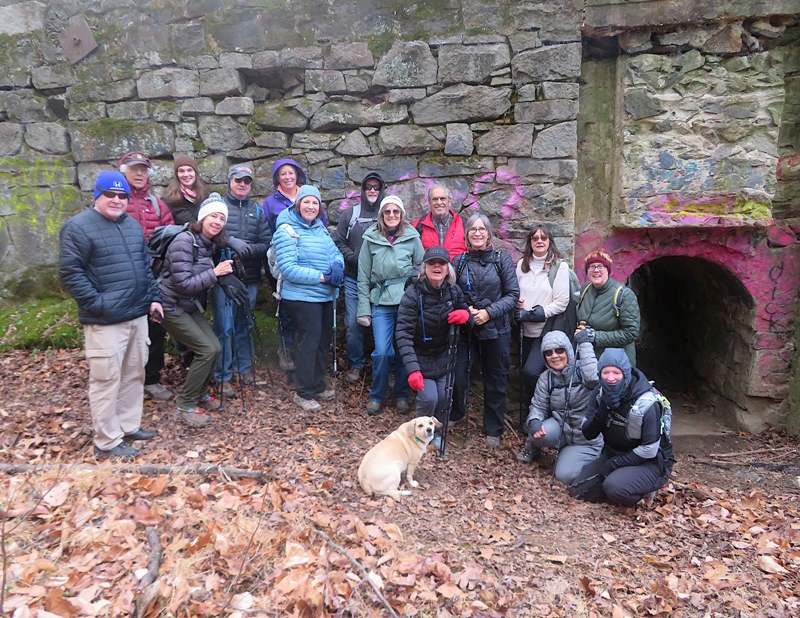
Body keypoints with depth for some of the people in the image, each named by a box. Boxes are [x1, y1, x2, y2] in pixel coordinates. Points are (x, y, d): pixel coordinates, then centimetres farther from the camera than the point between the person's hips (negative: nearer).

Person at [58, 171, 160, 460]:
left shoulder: (133, 225, 15)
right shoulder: (79, 227, -9)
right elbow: (69, 272, -13)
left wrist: (153, 298, 13)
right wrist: (97, 304, -17)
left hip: (137, 315, 8)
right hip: (105, 321, -7)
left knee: (134, 374, 15)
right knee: (106, 379, -2)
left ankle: (129, 426, 30)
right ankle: (107, 442, 9)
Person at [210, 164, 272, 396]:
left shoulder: (257, 210, 11)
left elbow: (267, 243, 2)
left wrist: (249, 249, -15)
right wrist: (232, 242, -23)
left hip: (249, 278, 3)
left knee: (244, 325, 15)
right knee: (224, 327, -1)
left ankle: (245, 368, 30)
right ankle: (223, 376, 10)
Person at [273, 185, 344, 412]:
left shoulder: (320, 229, 9)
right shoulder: (287, 231, -13)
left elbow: (335, 253, 11)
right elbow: (288, 269, -21)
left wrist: (337, 267, -13)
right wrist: (322, 276, -22)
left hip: (326, 296, 8)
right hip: (303, 297, -8)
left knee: (324, 340, 15)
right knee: (309, 342, -3)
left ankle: (317, 385, 31)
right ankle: (304, 393, 11)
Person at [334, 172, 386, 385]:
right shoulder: (350, 213, 8)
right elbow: (339, 242, 7)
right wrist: (355, 259, -7)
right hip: (354, 279, 1)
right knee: (353, 323, 3)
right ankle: (356, 365, 19)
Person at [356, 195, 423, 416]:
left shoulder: (412, 238, 2)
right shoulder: (371, 239, 3)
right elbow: (363, 277, 4)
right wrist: (363, 310, 1)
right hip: (381, 304, 0)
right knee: (382, 352, -5)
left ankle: (402, 396, 24)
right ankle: (376, 396, 16)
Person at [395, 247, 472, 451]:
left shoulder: (454, 291, -8)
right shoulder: (413, 293, -22)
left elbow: (468, 320, 5)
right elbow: (403, 334, -26)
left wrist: (466, 316, -22)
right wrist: (412, 369, -35)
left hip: (444, 356, 4)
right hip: (421, 357, -4)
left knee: (444, 398, -2)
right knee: (429, 398, -14)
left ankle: (437, 433, 30)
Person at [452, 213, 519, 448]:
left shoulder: (502, 259, -2)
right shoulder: (459, 261, 3)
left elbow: (513, 294, -4)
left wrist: (489, 312, -15)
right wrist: (465, 310, -12)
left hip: (495, 330, -1)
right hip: (465, 328, 1)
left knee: (495, 381, 8)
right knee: (458, 374, -2)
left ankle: (493, 430, 25)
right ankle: (455, 414, 29)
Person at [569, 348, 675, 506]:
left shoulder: (645, 402, -24)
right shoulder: (599, 393, -7)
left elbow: (650, 450, -21)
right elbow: (588, 434, -9)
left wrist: (614, 464, -21)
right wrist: (602, 410, -26)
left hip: (650, 462, -6)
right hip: (613, 455, 6)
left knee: (615, 487, -33)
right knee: (578, 490, -7)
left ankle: (643, 490, 0)